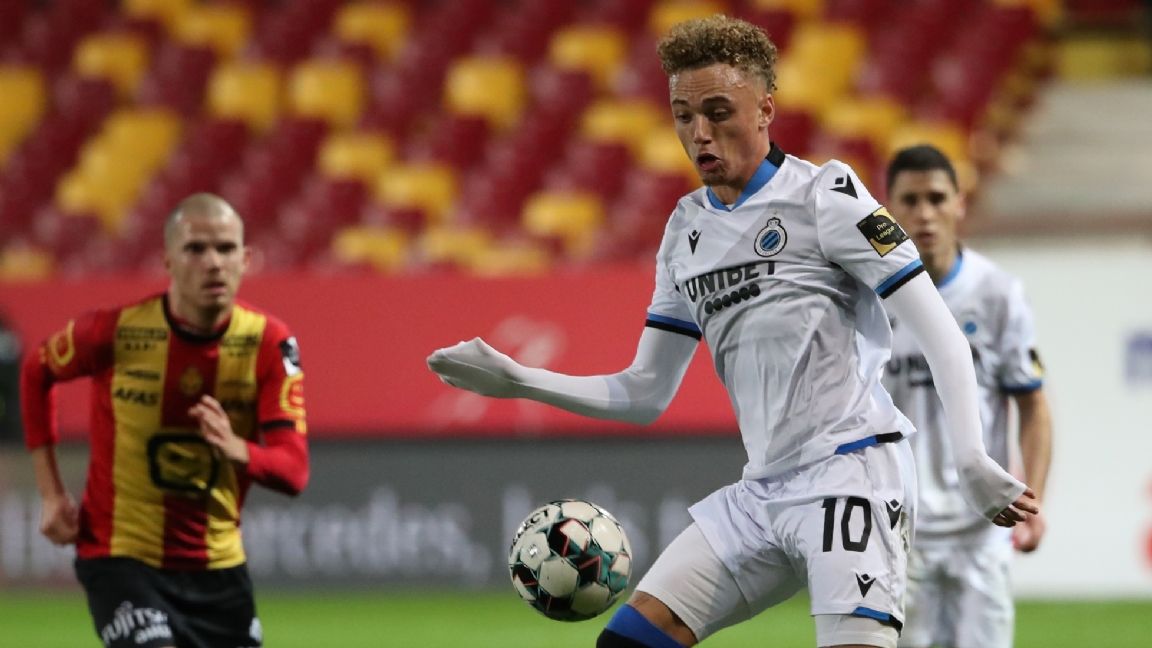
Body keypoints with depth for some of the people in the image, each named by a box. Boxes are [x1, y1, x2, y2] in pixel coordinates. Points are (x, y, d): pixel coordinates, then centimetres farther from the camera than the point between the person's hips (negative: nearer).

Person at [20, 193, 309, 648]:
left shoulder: (268, 342, -9)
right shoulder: (116, 331, -13)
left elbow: (293, 470, -15)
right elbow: (35, 373, 8)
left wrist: (236, 449, -38)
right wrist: (51, 493, 3)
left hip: (217, 567, 4)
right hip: (121, 557, -4)